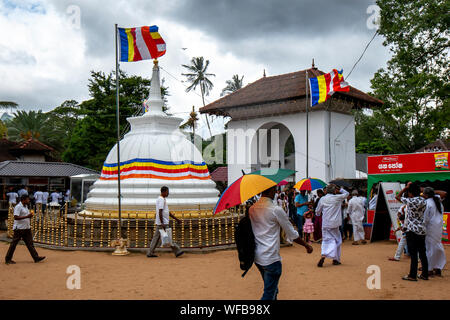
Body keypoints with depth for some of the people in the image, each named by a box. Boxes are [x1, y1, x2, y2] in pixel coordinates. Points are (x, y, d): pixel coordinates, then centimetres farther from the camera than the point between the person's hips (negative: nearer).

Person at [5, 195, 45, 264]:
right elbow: (16, 217, -25)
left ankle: (36, 257, 3)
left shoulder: (25, 206, 15)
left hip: (26, 228, 9)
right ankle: (8, 259, 12)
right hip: (19, 228, -9)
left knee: (30, 243, 5)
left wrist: (30, 216, 9)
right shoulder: (18, 207, -14)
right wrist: (27, 216, -27)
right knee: (14, 244, 1)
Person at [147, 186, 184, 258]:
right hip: (163, 223, -10)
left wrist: (176, 219, 23)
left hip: (160, 223, 10)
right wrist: (162, 223, -26)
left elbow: (167, 212, 24)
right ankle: (177, 251, 0)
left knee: (156, 237, 10)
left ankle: (150, 253, 11)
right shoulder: (161, 199, -14)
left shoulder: (163, 199, 18)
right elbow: (160, 212, -22)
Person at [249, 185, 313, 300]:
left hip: (257, 257, 7)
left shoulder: (252, 209, 4)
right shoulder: (276, 210, -14)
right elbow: (292, 234, -6)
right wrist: (307, 245, 9)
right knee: (269, 294, 0)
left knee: (272, 289, 24)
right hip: (271, 259, -7)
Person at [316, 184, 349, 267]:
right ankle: (336, 259, 17)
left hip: (325, 224, 2)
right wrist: (340, 189, 19)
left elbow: (318, 211, 10)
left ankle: (323, 255, -18)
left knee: (326, 240, 6)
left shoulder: (322, 199, 1)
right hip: (334, 223, -2)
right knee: (337, 240, 14)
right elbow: (346, 193, 11)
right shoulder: (337, 198, -6)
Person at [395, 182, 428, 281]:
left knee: (413, 254, -3)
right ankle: (425, 274, 19)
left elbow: (397, 197, 1)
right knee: (422, 253, 12)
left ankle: (412, 275, 2)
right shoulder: (423, 201, 4)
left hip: (412, 231, -7)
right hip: (422, 230, 7)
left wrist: (406, 188, 3)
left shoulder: (410, 201, -13)